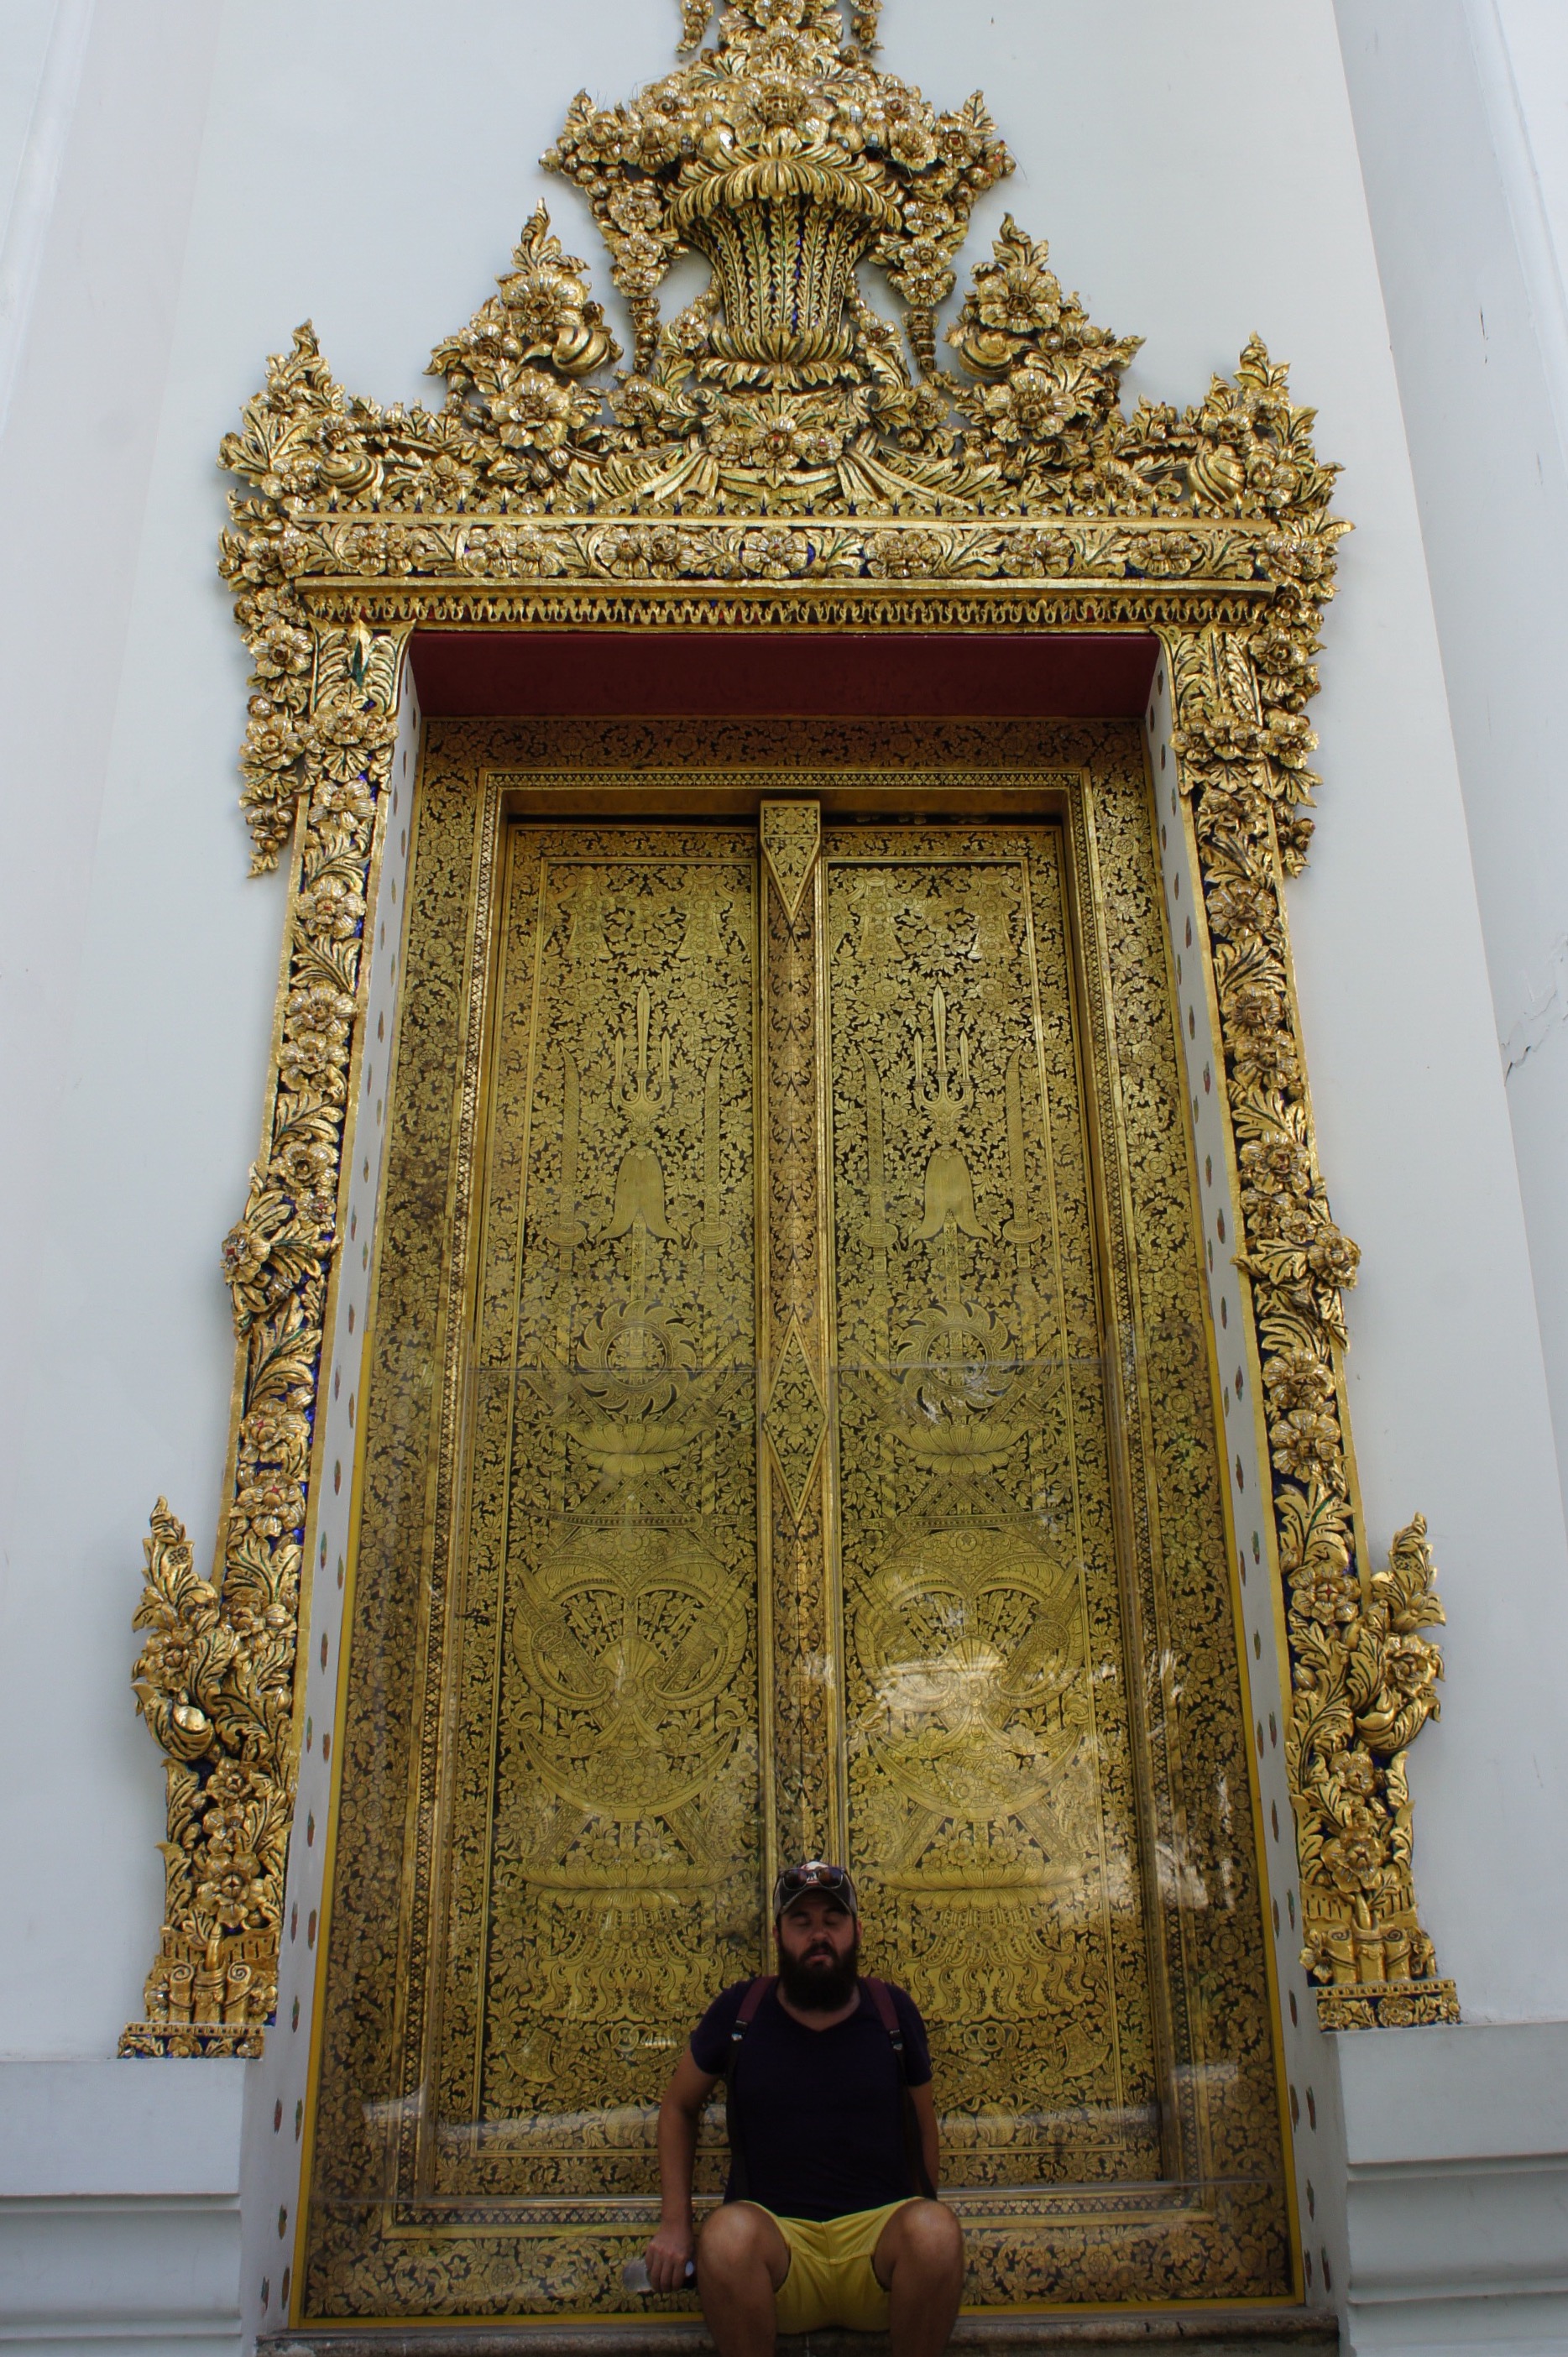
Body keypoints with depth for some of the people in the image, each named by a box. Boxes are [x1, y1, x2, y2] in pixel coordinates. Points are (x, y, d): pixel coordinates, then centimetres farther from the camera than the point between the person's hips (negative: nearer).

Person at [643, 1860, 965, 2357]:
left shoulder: (892, 2012, 6)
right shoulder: (738, 2011, 5)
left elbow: (923, 2124, 16)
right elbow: (678, 2107, 18)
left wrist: (923, 2238, 3)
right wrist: (675, 2221, 8)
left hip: (878, 2230, 1)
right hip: (777, 2234, 0)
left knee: (936, 2227, -33)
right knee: (730, 2231, -35)